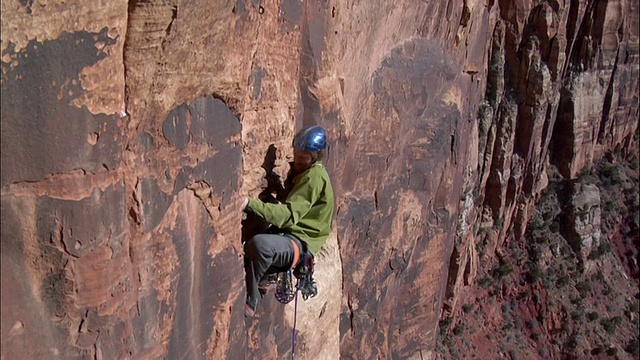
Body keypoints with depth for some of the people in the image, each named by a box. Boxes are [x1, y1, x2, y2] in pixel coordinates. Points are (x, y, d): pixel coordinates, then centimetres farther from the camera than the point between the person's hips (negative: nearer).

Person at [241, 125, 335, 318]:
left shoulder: (314, 177, -17)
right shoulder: (299, 170, 13)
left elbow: (288, 215, -28)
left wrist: (250, 204, -37)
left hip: (300, 245, -10)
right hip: (284, 235, 10)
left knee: (259, 243, -37)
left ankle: (249, 302, -20)